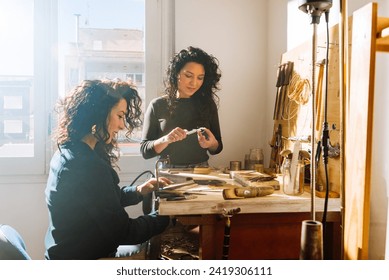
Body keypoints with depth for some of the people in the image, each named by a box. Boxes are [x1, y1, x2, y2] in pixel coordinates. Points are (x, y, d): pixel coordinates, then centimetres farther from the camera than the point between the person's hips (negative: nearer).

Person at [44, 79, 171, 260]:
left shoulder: (67, 152, 2)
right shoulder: (87, 165, -28)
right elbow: (123, 232, -22)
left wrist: (138, 191, 1)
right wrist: (168, 216, -12)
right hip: (81, 258, -9)